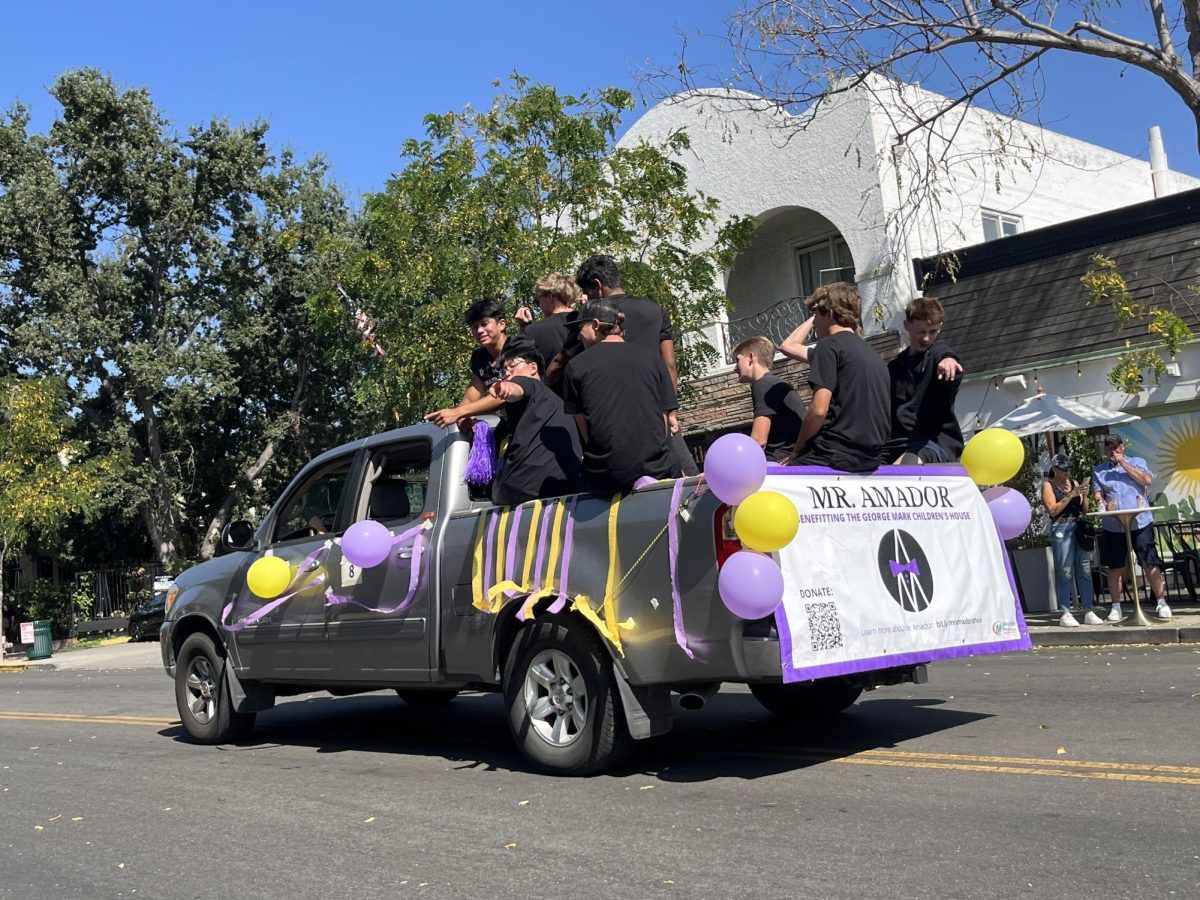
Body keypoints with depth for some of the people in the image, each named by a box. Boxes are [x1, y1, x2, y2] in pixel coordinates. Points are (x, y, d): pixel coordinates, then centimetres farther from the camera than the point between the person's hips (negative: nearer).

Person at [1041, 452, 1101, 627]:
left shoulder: (1075, 483, 16)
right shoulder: (1048, 485, 4)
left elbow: (1084, 511, 15)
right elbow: (1053, 510, -8)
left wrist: (1084, 496, -4)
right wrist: (1071, 495, -13)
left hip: (1080, 527, 5)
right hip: (1061, 529, -5)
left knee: (1085, 570, 3)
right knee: (1064, 572, -7)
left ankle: (1089, 611, 7)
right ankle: (1065, 614, -6)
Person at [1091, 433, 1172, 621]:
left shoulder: (1137, 462, 8)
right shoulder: (1099, 471, 12)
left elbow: (1147, 480, -10)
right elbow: (1098, 495, 4)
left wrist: (1123, 463, -9)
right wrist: (1104, 505, -19)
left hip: (1139, 522, -1)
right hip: (1112, 526, 2)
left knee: (1150, 563, -2)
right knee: (1115, 567, 4)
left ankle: (1161, 603, 7)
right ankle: (1116, 607, 12)